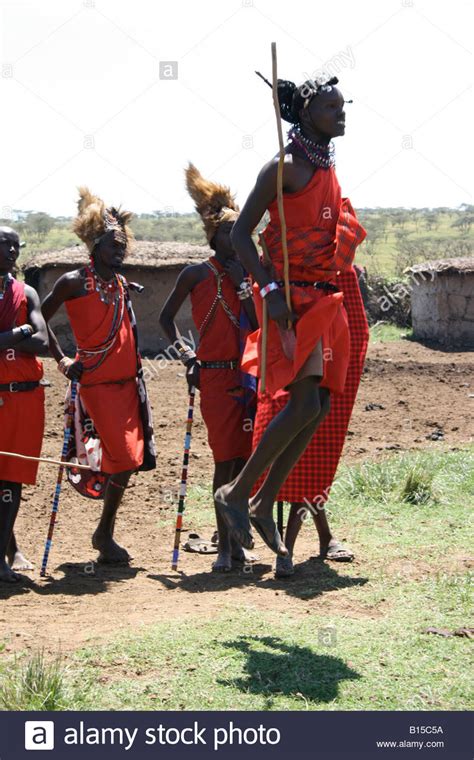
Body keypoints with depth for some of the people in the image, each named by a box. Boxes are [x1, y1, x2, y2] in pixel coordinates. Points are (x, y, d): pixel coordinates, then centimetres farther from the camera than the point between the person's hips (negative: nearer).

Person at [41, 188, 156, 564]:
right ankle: (104, 534, 3)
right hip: (96, 382, -7)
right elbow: (40, 318, 2)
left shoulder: (122, 285, 14)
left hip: (127, 381, 7)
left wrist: (138, 377, 16)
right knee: (124, 458, -11)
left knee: (128, 459, 5)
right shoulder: (75, 282, -5)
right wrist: (62, 361, 0)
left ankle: (106, 533, 18)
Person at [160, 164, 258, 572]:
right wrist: (185, 354, 2)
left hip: (249, 374, 4)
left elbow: (256, 324, 7)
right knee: (225, 458, -7)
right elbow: (167, 316, 10)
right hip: (215, 375, -4)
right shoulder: (196, 274, 2)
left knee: (244, 458, 5)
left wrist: (242, 283, -3)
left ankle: (237, 540, 14)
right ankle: (224, 545, -1)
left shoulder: (248, 273, 12)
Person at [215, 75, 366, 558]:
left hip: (324, 298, 8)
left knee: (319, 406, 3)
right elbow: (240, 234, -11)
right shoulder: (284, 168, -8)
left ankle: (263, 505, 11)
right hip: (292, 298, -8)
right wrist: (270, 290, -20)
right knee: (306, 403, -17)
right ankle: (236, 493, -4)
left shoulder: (329, 170, 17)